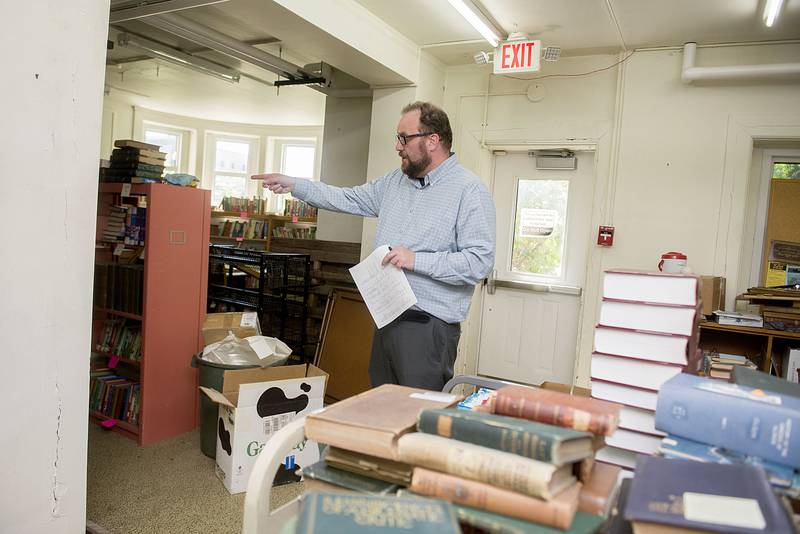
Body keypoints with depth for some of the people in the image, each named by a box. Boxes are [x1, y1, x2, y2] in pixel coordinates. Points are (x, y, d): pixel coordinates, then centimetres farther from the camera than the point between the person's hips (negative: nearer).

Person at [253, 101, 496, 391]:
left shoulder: (470, 190, -11)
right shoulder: (395, 181, 12)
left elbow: (479, 261, -18)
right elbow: (347, 199, 18)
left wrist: (416, 260, -21)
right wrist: (293, 184, 12)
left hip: (430, 326, -7)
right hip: (387, 318, 7)